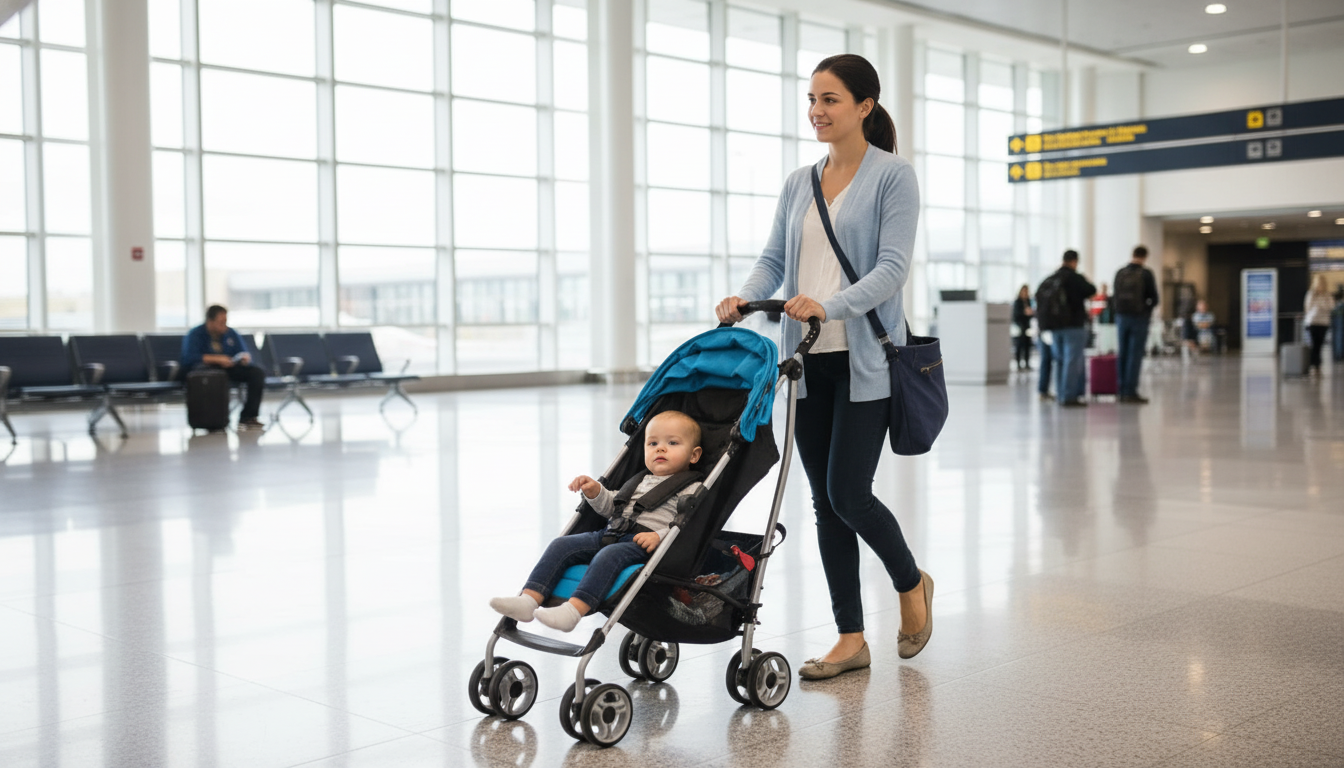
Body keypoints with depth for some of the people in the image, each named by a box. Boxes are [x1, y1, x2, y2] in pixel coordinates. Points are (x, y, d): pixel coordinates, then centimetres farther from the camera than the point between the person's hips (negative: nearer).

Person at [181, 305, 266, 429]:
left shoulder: (231, 334, 12)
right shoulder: (195, 335, -5)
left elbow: (244, 352, 15)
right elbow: (189, 357, -20)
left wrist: (246, 357, -12)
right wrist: (216, 359, -27)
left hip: (229, 369, 5)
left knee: (258, 372, -16)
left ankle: (248, 417, -18)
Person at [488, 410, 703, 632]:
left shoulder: (691, 489, 5)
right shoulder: (640, 482, 29)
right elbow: (612, 507, 31)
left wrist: (659, 536, -24)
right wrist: (595, 492, 12)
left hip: (643, 543, -8)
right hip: (611, 533, 8)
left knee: (609, 555, -36)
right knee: (562, 545, -10)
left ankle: (573, 610, -50)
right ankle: (529, 600, -23)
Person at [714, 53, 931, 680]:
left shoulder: (893, 176, -4)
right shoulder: (798, 183, 14)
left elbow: (892, 267, -14)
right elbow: (773, 259, 10)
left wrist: (830, 305, -29)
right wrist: (744, 298, -12)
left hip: (865, 360, -6)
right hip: (809, 361, 6)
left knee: (848, 493, -10)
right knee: (825, 501, 6)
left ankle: (911, 583, 21)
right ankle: (851, 640, 15)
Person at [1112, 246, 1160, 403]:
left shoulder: (1120, 273, 5)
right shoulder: (1146, 273, -8)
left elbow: (1116, 296, 6)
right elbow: (1154, 298, -5)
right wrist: (1147, 308, 13)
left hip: (1122, 316, 4)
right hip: (1139, 317, -4)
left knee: (1122, 354, 9)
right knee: (1135, 355, -3)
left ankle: (1122, 391, 9)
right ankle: (1131, 392, -5)